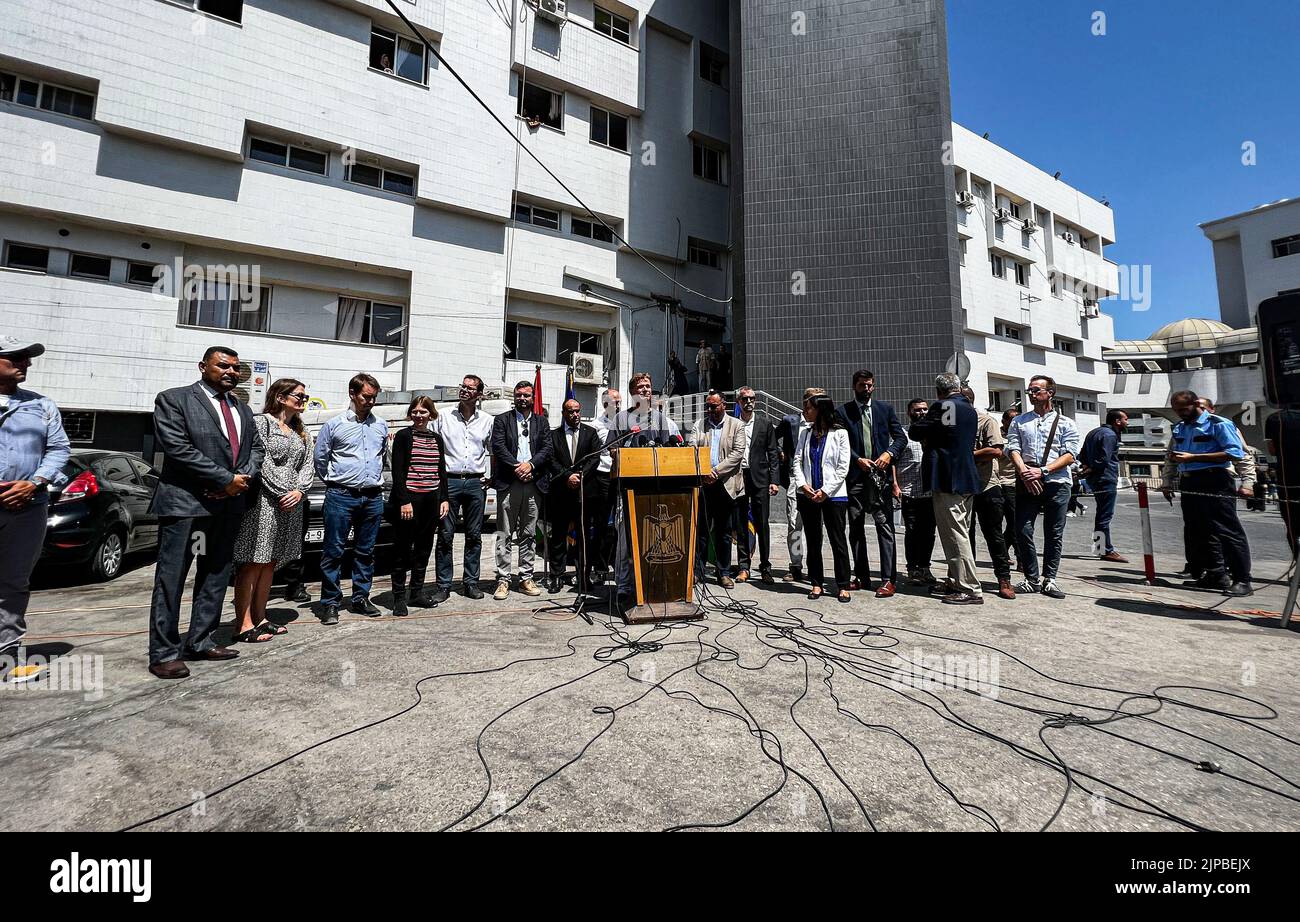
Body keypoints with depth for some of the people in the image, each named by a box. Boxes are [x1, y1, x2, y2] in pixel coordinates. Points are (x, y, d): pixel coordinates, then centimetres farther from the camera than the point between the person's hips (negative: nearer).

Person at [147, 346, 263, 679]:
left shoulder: (242, 409, 16)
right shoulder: (173, 400, -3)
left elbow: (256, 446, 14)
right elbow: (178, 448, -13)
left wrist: (244, 477, -6)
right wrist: (226, 479, -15)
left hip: (229, 505, 7)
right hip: (186, 503, -6)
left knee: (216, 577, 11)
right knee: (171, 580, 0)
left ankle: (200, 642, 22)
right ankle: (164, 653, 8)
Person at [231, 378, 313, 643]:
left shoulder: (301, 432, 18)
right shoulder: (261, 422, -3)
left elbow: (307, 465, 12)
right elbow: (261, 462, -11)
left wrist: (299, 491, -5)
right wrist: (283, 492, -13)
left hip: (292, 504, 7)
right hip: (264, 501, -7)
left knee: (269, 564, 11)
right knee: (252, 564, -4)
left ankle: (260, 618, 18)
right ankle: (244, 625, 0)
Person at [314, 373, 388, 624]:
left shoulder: (381, 426, 10)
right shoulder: (334, 425, -1)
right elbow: (319, 458, 7)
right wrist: (333, 483, 11)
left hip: (373, 497, 4)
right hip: (341, 496, -3)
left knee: (365, 551, 11)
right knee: (333, 551, 0)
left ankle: (361, 598, 22)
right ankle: (330, 603, 10)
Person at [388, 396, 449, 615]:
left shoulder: (437, 439, 12)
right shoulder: (403, 436, -3)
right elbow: (397, 471, -9)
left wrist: (444, 499, 8)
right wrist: (404, 501, -15)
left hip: (431, 500, 5)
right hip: (408, 499, -5)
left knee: (424, 548, 12)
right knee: (402, 549, 2)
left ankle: (416, 592, 24)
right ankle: (399, 597, 11)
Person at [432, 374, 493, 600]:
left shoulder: (487, 421, 8)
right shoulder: (443, 417, 5)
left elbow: (492, 451, 17)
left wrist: (490, 476, 7)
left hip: (476, 483, 1)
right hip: (449, 481, -1)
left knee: (474, 536, 6)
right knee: (445, 536, 0)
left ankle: (470, 582, 15)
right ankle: (444, 585, 9)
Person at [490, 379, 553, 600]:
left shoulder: (541, 423, 16)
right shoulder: (502, 420, 9)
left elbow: (547, 449, 5)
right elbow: (498, 447, -3)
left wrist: (530, 464, -11)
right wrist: (516, 467, -12)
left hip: (534, 483, 2)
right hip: (508, 483, -2)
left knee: (529, 534, 7)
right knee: (505, 535, -1)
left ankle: (526, 578, 14)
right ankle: (503, 580, 4)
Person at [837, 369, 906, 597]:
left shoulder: (885, 408, 10)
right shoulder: (843, 411, 6)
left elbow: (901, 437, 8)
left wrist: (889, 453, -9)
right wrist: (858, 460, -13)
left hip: (880, 475, 0)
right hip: (855, 476, 1)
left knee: (884, 526, -5)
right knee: (855, 528, 7)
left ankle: (888, 579, 0)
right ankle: (862, 576, 19)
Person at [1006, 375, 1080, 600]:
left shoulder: (1065, 423, 10)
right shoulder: (1019, 421, 15)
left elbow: (1070, 455, -1)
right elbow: (1013, 449, 3)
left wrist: (1042, 471, -14)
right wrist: (1024, 472, -14)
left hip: (1056, 483, -1)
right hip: (1026, 483, 1)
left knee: (1054, 534, 3)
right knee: (1023, 532, -4)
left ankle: (1049, 579, 12)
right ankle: (1032, 579, 7)